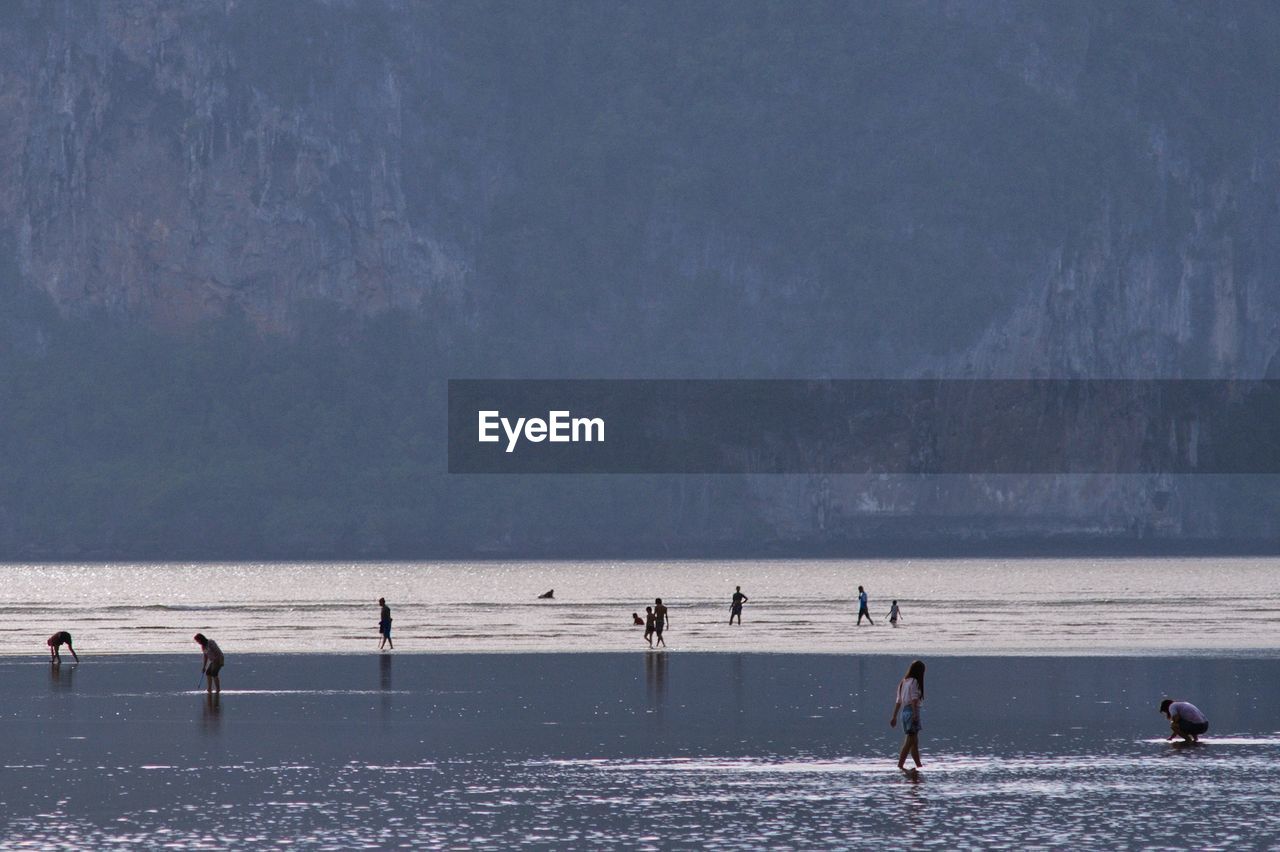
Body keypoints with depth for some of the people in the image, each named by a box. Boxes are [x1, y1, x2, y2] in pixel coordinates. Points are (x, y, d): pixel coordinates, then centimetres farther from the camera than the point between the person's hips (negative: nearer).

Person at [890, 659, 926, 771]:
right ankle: (900, 765, -15)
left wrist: (894, 716, 20)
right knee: (910, 740, -9)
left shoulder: (903, 682, 15)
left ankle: (919, 765, 25)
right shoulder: (914, 682, -10)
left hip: (905, 711, 9)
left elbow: (898, 701, 18)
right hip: (912, 711, -9)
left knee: (914, 740, 17)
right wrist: (915, 714, -26)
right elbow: (914, 699, -20)